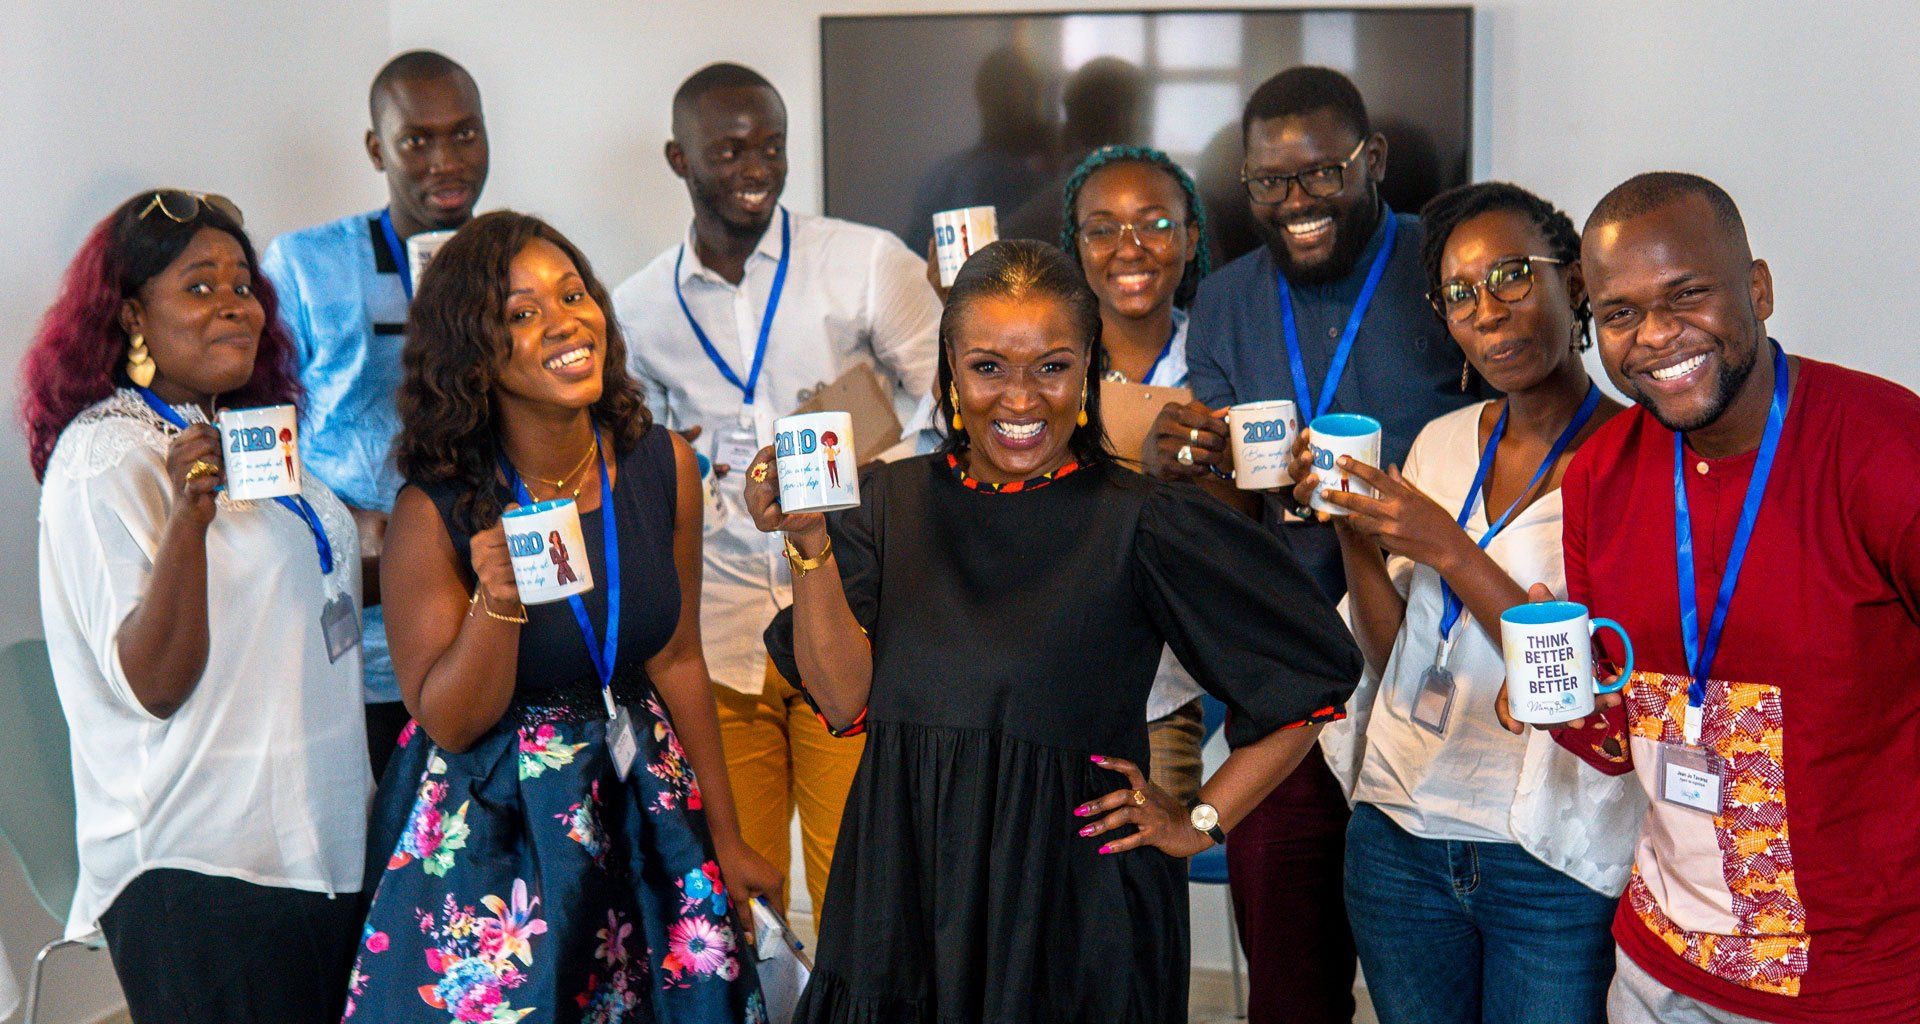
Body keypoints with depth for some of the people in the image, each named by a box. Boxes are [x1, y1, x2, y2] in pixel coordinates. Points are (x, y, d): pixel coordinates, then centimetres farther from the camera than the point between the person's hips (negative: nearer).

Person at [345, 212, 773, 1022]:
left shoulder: (661, 467, -4)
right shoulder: (437, 511, -15)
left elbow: (676, 661, 5)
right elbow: (448, 723, -11)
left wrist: (725, 835, 10)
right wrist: (499, 600, -29)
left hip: (643, 806, 4)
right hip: (492, 836, -3)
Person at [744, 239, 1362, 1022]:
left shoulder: (1139, 524, -10)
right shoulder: (891, 502, 2)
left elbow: (1318, 671, -5)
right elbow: (846, 700, -8)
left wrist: (1202, 822, -3)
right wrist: (809, 542, -18)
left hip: (1075, 915, -3)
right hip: (902, 896, 3)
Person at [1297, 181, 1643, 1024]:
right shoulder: (1442, 442, 6)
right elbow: (1394, 657, 6)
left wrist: (1450, 549, -21)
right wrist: (1353, 531, -9)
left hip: (1555, 866, -5)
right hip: (1399, 834, 5)